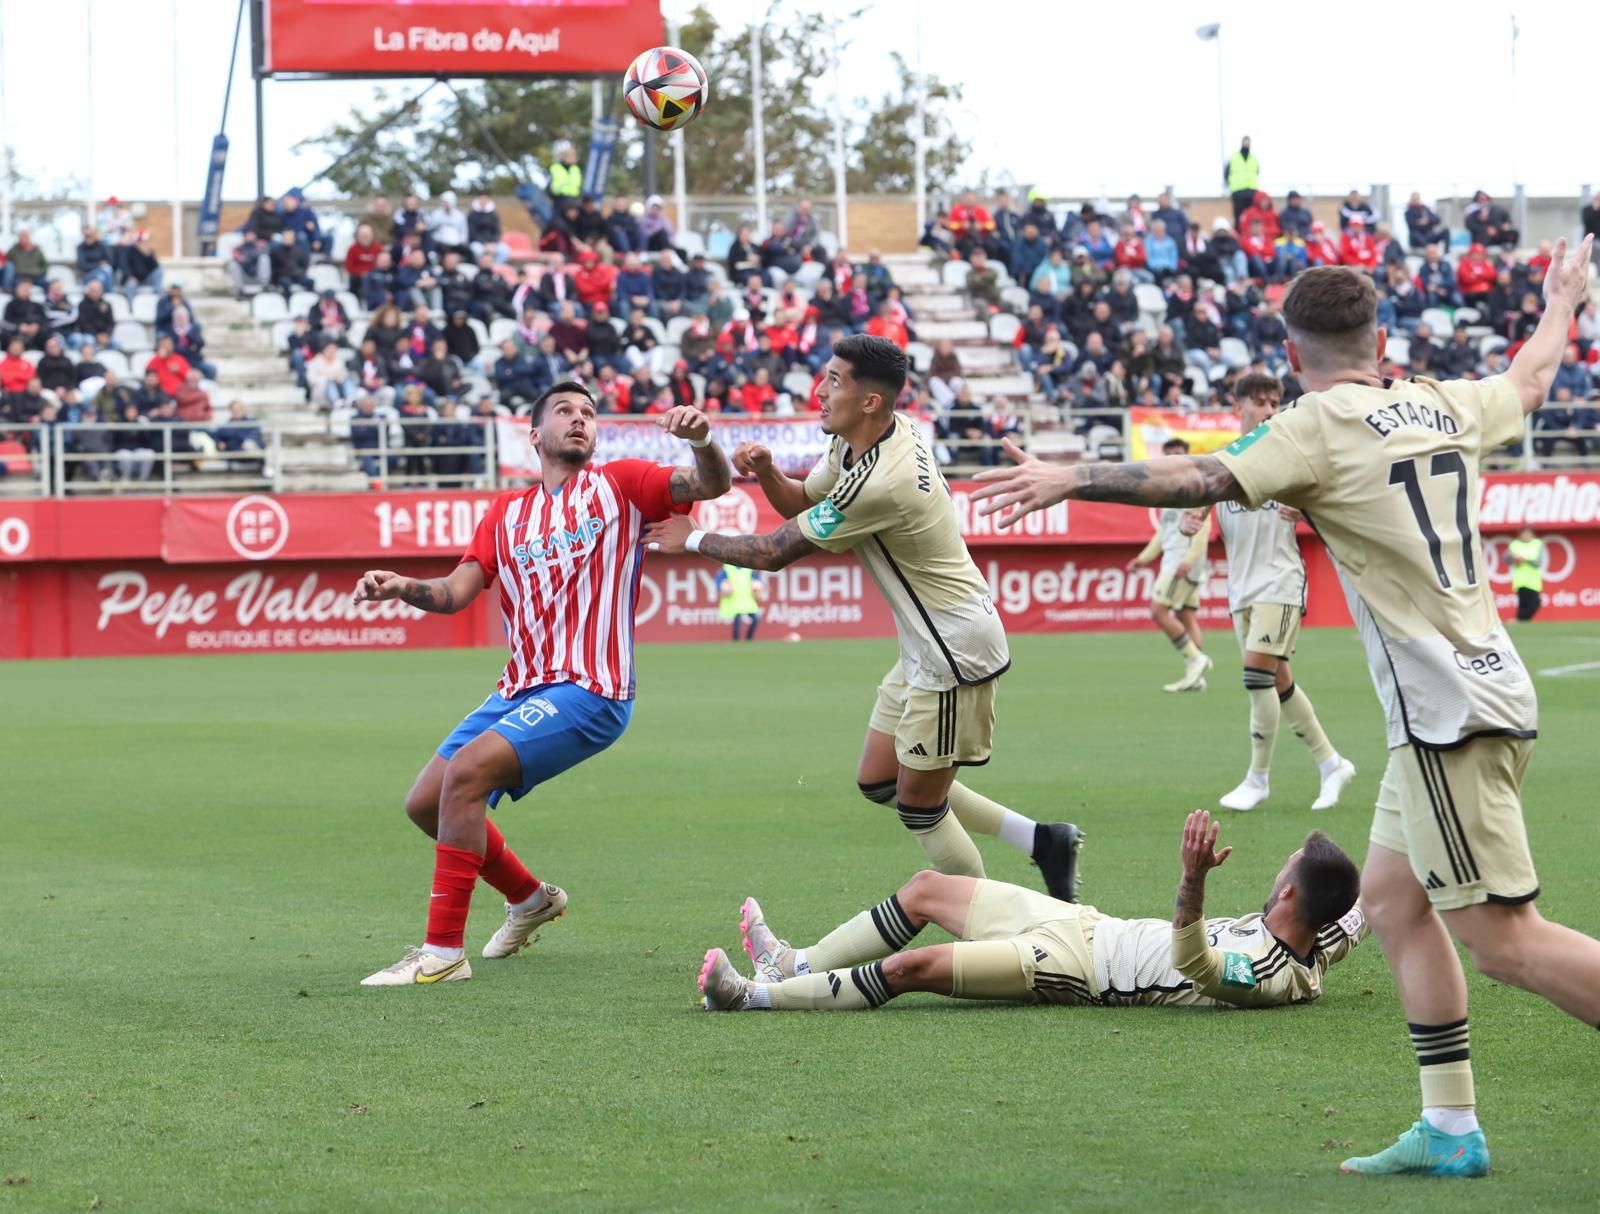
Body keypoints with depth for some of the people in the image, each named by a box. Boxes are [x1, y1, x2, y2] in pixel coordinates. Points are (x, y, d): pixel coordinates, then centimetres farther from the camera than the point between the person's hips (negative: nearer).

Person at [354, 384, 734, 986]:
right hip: (520, 688, 7)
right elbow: (456, 592, 7)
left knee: (466, 773, -25)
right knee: (424, 802, 8)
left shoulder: (618, 484, 3)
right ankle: (529, 897, 33)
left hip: (588, 692, -7)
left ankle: (443, 952, -22)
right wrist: (402, 587, -13)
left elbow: (711, 485, -7)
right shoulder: (507, 512, 16)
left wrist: (703, 441, -29)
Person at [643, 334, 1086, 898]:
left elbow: (774, 553, -17)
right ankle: (1042, 840, 20)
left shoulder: (877, 484, -27)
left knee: (919, 806, -1)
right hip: (927, 645, 10)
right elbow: (801, 502, 15)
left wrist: (693, 539, -1)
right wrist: (764, 470, -7)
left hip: (954, 651, -10)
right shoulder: (863, 440, 1)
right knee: (877, 782, 15)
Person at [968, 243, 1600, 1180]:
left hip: (1449, 715, -9)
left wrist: (1068, 480, -12)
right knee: (1394, 900, 14)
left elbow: (1201, 481, -17)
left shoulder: (1327, 427, -10)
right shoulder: (1446, 407, 12)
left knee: (1508, 942, -9)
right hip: (1485, 692, 9)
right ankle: (1450, 1130, 13)